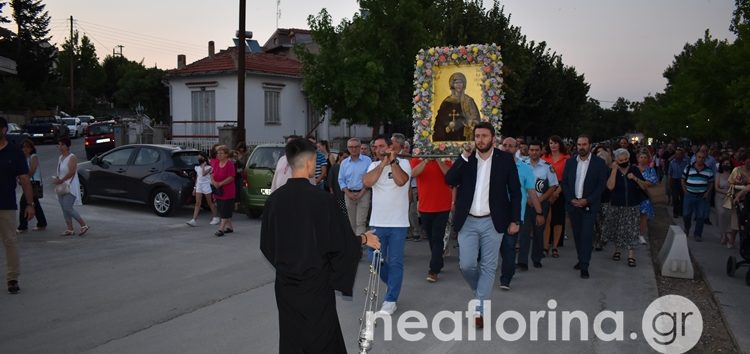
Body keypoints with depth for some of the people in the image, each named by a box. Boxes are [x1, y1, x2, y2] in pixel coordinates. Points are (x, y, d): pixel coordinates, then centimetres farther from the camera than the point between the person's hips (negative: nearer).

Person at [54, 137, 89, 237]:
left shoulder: (72, 157, -10)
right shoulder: (60, 158, 15)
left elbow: (72, 172, -20)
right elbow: (59, 172, 21)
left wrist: (61, 180, -21)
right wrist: (56, 179, 2)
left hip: (70, 187, -9)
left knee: (68, 208, -13)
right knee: (64, 209, 7)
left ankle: (84, 225, -2)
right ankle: (70, 229, 11)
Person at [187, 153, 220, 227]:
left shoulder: (209, 167, -6)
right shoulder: (197, 168, 12)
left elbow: (204, 174, -23)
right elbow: (197, 178, 17)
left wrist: (203, 165, -11)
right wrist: (194, 188, 14)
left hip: (207, 186, -5)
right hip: (199, 186, 5)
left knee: (210, 203, 4)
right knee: (197, 203, -3)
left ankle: (216, 217, 19)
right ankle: (194, 220, -9)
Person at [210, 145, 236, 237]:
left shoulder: (230, 164, -12)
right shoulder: (215, 162, 7)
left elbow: (231, 178, -18)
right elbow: (212, 173, 12)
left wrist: (220, 183, -22)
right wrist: (213, 181, -8)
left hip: (227, 192, -7)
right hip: (217, 191, 7)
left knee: (225, 212, -7)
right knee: (221, 210, 13)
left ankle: (221, 229, -8)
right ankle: (229, 227, 25)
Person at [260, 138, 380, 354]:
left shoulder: (274, 199, -4)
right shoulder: (321, 199, -18)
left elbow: (266, 244, 6)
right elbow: (342, 242, -11)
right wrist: (364, 239, 8)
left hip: (284, 282, 4)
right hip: (315, 282, -4)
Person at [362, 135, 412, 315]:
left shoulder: (403, 163, -3)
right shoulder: (374, 165, 7)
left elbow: (401, 181, -23)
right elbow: (366, 182, -12)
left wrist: (393, 160, -20)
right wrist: (383, 163, -16)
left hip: (398, 222, -4)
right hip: (377, 222, 4)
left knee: (395, 262, 2)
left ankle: (391, 300, 11)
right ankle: (393, 283, 35)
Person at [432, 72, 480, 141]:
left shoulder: (469, 101, 6)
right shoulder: (447, 102, 4)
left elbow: (476, 118, 4)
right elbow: (441, 120, 4)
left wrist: (472, 123, -16)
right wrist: (448, 126, -15)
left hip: (466, 137, 0)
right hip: (451, 137, 0)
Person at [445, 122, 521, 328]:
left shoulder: (505, 159, -1)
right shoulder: (466, 158, 3)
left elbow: (515, 191, 2)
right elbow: (449, 180, -10)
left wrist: (515, 220, -2)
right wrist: (464, 156, -16)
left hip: (492, 222, -1)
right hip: (468, 222, 1)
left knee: (488, 267, 3)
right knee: (466, 265, 1)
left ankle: (479, 309, 12)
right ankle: (481, 292, 30)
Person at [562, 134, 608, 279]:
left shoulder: (599, 163, -2)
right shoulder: (570, 162, 7)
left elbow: (601, 185, -5)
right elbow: (564, 183, 7)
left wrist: (587, 200, -13)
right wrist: (571, 199, -6)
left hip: (589, 205, -3)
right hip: (573, 203, 3)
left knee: (587, 234, -8)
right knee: (577, 234, 8)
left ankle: (584, 267, -7)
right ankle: (581, 259, 23)